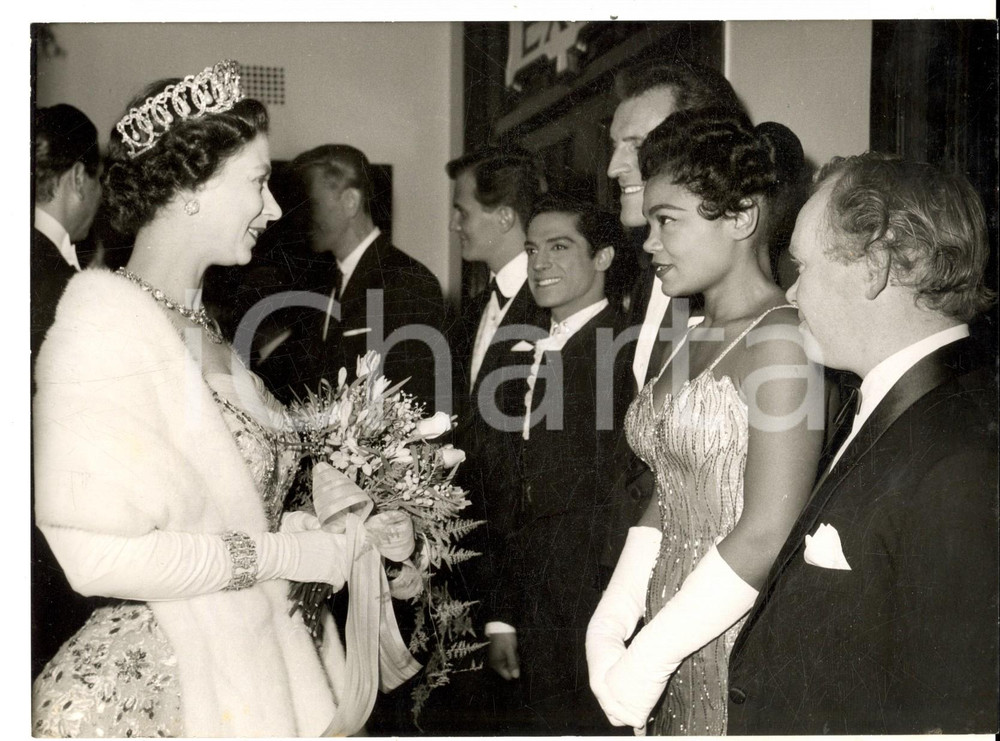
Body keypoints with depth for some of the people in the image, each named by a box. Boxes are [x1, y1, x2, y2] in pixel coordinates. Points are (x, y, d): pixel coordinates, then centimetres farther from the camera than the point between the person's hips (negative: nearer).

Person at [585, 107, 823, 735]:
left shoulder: (780, 340, -15)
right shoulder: (693, 341, 11)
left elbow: (769, 532, -19)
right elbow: (666, 500, 9)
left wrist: (647, 658, -15)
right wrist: (609, 627, -3)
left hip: (747, 654, -7)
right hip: (677, 647, 7)